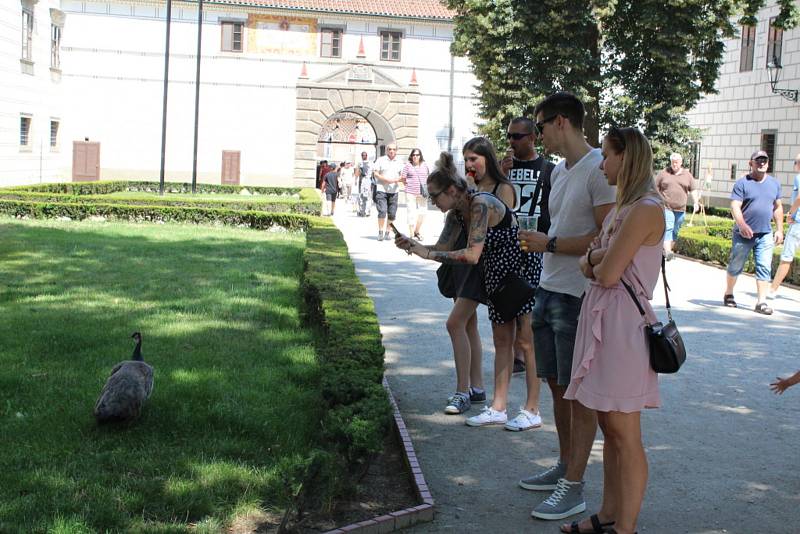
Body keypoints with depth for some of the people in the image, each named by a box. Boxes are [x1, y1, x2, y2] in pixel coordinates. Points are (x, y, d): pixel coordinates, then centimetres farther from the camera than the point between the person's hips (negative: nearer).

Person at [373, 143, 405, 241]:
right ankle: (380, 232, -1)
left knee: (392, 214, 2)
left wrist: (398, 179, -6)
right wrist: (387, 180, -14)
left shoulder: (399, 162, 13)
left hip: (393, 191, 3)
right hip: (381, 190, -3)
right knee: (382, 211, -13)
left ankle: (387, 232, 15)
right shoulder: (381, 160, 3)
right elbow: (375, 174, -2)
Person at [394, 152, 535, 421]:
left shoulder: (480, 204, -26)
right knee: (501, 341, 10)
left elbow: (472, 255, -31)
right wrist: (413, 245, -9)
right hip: (496, 273, 9)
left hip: (520, 268, -9)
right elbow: (442, 247, 8)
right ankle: (499, 408, 15)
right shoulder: (455, 213, 2)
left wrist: (427, 253, -27)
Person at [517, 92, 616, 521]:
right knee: (557, 385, 16)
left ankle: (573, 488, 4)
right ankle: (565, 467, 29)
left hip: (578, 297, -9)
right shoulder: (559, 171, 15)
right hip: (549, 291, 9)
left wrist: (549, 243, -17)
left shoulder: (599, 169, -15)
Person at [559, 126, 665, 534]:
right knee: (609, 427, 14)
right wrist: (597, 258, -8)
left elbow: (607, 274, -19)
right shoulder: (624, 206, 17)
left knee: (624, 432, -3)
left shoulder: (645, 209, -15)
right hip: (602, 317, 10)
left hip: (623, 324, -10)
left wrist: (597, 262, 2)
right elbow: (588, 265, 14)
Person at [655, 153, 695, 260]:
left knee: (675, 231, 8)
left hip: (680, 209, 3)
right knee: (668, 228, -17)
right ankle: (667, 252, -27)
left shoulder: (687, 175, 9)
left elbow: (693, 190, 12)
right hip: (666, 207, -3)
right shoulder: (663, 173, 4)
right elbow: (655, 188, 7)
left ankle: (669, 250, 19)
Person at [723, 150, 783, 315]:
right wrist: (742, 225, -28)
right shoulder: (742, 183, -5)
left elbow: (778, 208, 17)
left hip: (765, 235, 3)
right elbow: (735, 206, -13)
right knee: (735, 266, 8)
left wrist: (779, 230, 10)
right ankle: (728, 295, 26)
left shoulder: (774, 183, 11)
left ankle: (761, 302, -2)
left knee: (764, 268, -4)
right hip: (744, 234, -3)